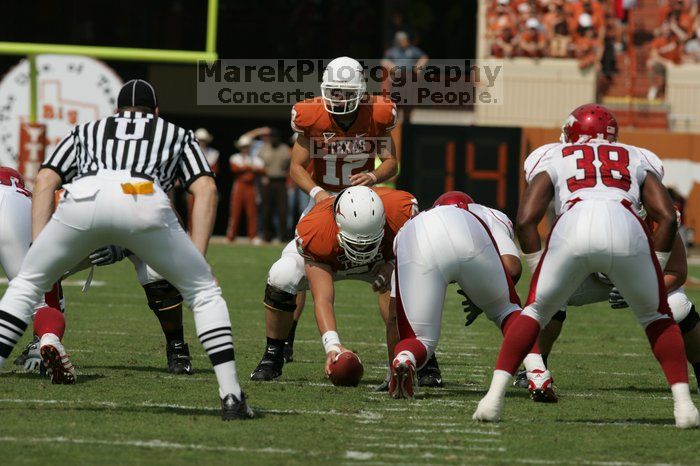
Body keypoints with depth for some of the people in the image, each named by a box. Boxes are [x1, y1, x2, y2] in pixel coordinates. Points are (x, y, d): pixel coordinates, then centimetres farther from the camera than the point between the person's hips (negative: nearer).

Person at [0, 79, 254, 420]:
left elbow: (45, 181, 26)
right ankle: (231, 397, 7)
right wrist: (196, 260, 19)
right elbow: (206, 191, 22)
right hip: (145, 202, -1)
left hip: (83, 198, 1)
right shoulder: (177, 134, 38)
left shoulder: (87, 131, 41)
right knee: (203, 290, 18)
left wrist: (38, 246, 22)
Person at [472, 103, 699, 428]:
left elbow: (526, 220, 17)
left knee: (535, 312, 22)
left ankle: (495, 395, 8)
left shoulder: (553, 158, 31)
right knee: (657, 317, 24)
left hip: (573, 228, -1)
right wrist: (655, 271, 29)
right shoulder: (637, 160, 34)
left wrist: (539, 272, 25)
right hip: (627, 229, 1)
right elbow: (667, 217, 21)